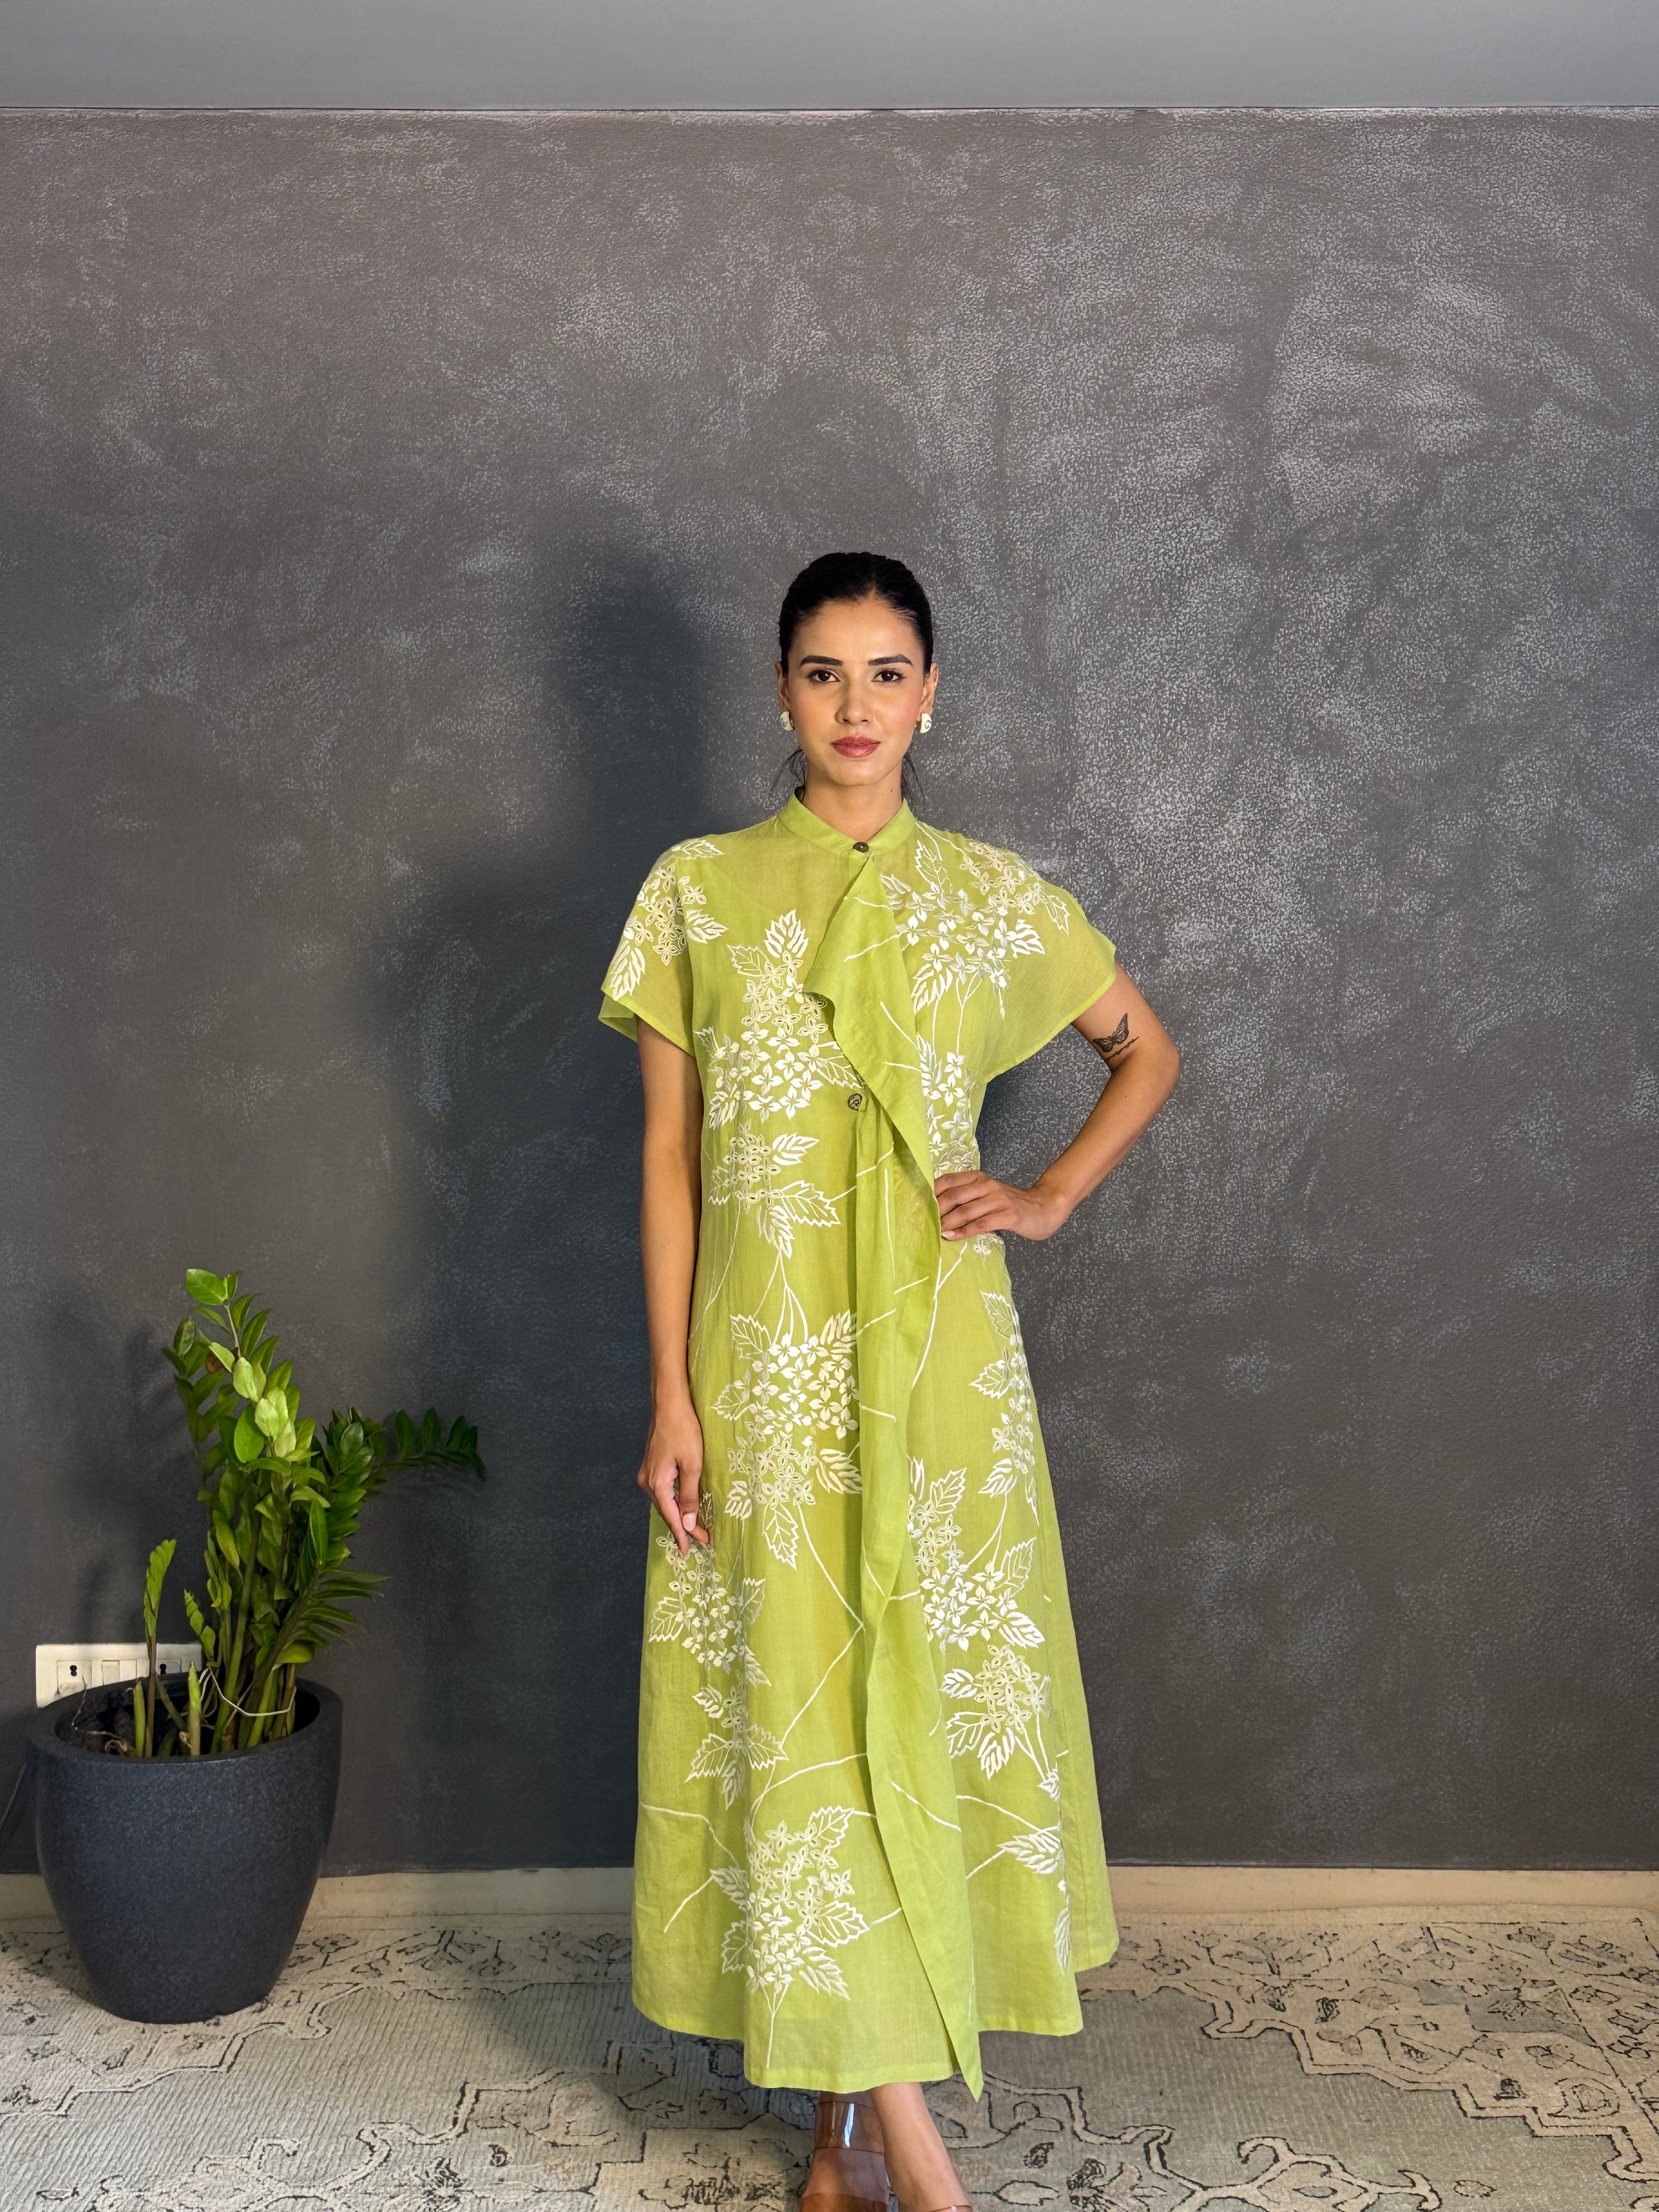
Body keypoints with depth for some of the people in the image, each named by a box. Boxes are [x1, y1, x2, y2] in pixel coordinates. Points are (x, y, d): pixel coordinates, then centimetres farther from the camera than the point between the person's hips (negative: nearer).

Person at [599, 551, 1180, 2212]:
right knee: (794, 1709, -2)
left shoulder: (989, 896, 5)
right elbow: (668, 1153, 2)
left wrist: (1050, 1199, 3)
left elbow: (1148, 1050, 18)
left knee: (928, 1692, 4)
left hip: (935, 1350, 1)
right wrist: (671, 1399, -3)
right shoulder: (699, 890, 3)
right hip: (763, 1350, -1)